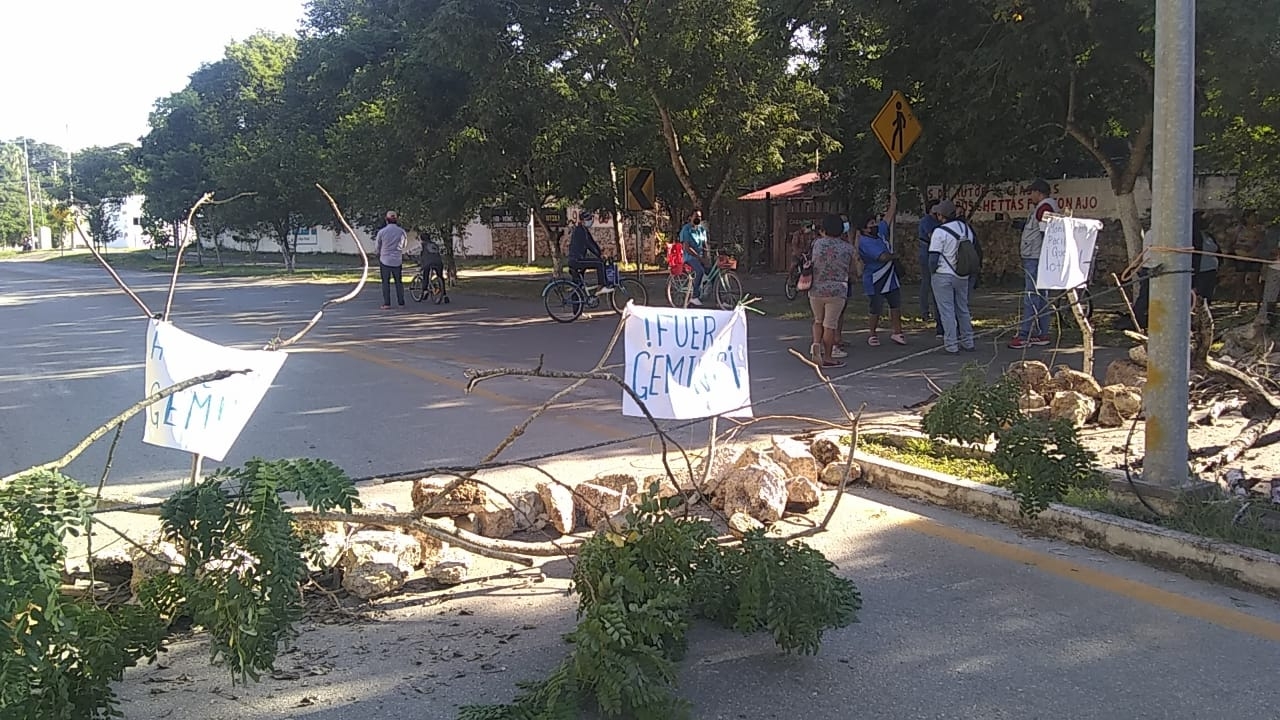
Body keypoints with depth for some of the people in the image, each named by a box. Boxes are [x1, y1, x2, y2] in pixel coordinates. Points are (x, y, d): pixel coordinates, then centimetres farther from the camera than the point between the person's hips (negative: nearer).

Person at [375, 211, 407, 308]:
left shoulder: (382, 232, -8)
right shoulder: (402, 231, -3)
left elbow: (377, 248, 2)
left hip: (385, 260, -2)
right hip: (398, 260, 2)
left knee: (385, 282, 4)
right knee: (399, 282, 11)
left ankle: (386, 303, -1)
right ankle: (401, 303, 10)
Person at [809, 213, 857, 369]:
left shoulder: (816, 243, -2)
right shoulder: (848, 248, -2)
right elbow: (853, 273, 6)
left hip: (815, 290, 2)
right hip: (837, 292, -2)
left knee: (818, 321, 21)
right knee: (830, 325, 5)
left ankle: (816, 344, 0)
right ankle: (827, 357, 9)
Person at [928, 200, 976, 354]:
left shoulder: (940, 232, -16)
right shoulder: (966, 228, 6)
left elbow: (934, 257, -17)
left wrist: (932, 272, -1)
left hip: (943, 276, -7)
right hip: (962, 276, 7)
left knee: (947, 311, -1)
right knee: (963, 309, 18)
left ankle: (951, 345, -1)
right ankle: (968, 342, 22)